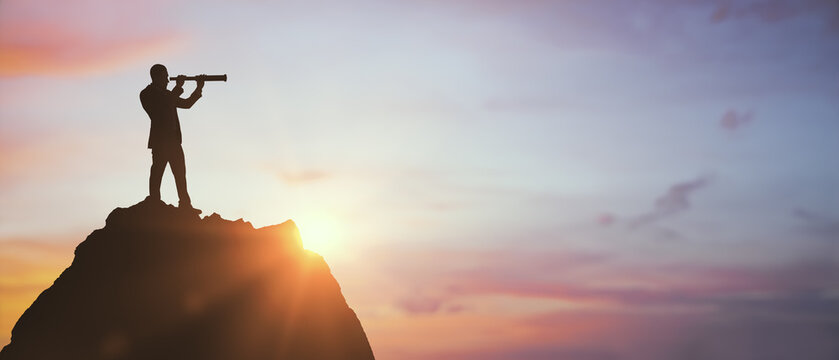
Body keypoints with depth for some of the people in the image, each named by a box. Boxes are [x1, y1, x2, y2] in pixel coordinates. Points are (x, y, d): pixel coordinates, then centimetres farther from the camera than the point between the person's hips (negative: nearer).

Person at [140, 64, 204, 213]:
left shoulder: (166, 94, 21)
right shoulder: (146, 94, -4)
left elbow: (187, 104, 22)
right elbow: (164, 104, -20)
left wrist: (199, 88, 10)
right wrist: (178, 88, -13)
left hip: (173, 139, 9)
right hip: (159, 140, -8)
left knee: (180, 172, 8)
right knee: (157, 172, -7)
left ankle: (185, 205, 12)